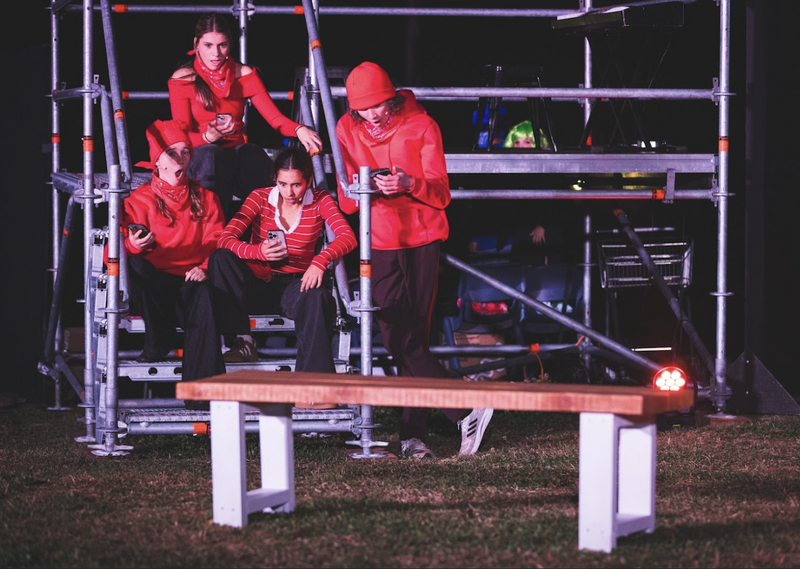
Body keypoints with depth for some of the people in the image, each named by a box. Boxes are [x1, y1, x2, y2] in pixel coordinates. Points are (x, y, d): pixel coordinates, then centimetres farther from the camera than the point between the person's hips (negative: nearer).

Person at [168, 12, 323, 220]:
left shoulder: (244, 75, 5)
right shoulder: (182, 80, -2)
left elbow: (275, 117, -2)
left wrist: (299, 130, -25)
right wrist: (209, 137, -29)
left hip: (237, 155, 2)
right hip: (198, 160, -2)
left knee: (254, 154, -35)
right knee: (211, 155, -39)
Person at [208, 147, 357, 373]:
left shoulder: (320, 201, 0)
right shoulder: (260, 197, -2)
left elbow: (348, 237, -15)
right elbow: (226, 239, -13)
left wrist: (321, 260, -36)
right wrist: (258, 252, -34)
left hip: (295, 285, -1)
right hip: (258, 286, 1)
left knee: (317, 297, -37)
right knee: (220, 258, -27)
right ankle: (244, 341, -22)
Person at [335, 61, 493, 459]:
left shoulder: (421, 126, -3)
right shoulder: (347, 130, 4)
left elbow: (441, 194, -7)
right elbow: (345, 203, 4)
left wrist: (409, 184, -28)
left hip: (422, 240, -1)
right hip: (379, 244, 1)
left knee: (416, 335, 1)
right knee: (400, 341, -13)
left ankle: (413, 434, 4)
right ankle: (466, 413, -12)